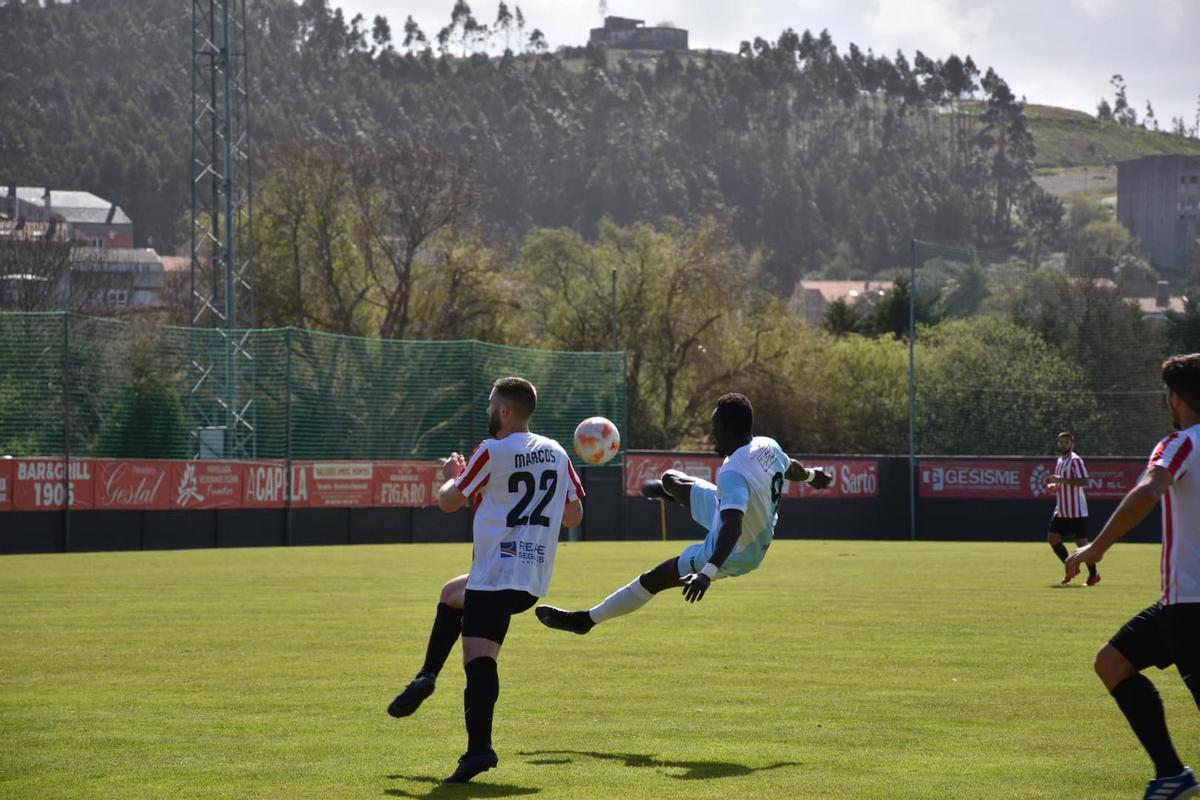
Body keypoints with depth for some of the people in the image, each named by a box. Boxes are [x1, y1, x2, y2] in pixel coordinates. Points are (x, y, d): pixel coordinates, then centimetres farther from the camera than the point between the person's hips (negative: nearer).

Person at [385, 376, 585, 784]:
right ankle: (427, 677, 24)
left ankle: (479, 747, -33)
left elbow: (448, 502, 0)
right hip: (535, 577, 8)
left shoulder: (492, 452, -8)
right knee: (452, 593, 31)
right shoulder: (556, 453, 10)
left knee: (478, 655, -17)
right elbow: (574, 515, 16)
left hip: (498, 571, -8)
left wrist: (451, 476, 22)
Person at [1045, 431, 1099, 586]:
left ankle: (1093, 573, 10)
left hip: (1076, 511, -8)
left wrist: (1061, 479, -27)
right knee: (1052, 538, 2)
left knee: (1081, 542, -4)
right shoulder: (1059, 462, 15)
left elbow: (1083, 481, -24)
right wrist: (1053, 485, 4)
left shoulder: (1075, 460, -12)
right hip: (1061, 510, 8)